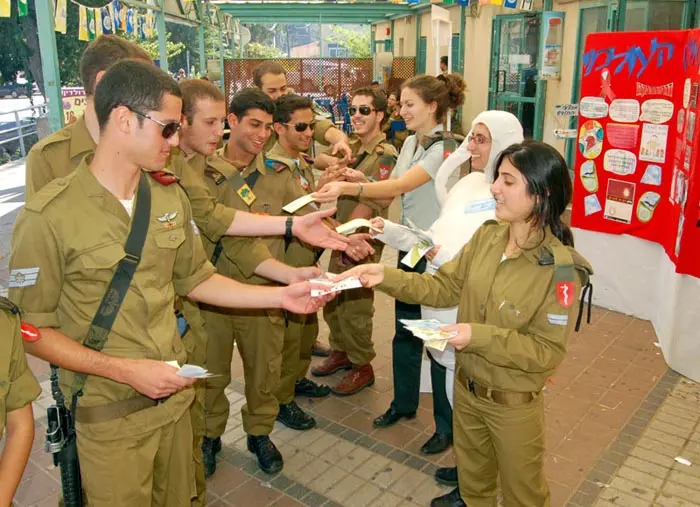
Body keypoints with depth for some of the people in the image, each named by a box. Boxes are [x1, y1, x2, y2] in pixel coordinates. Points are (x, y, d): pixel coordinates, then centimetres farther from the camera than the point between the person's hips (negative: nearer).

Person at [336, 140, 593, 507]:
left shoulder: (561, 267, -27)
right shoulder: (487, 235, -9)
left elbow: (548, 351, -24)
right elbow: (445, 287, -3)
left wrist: (479, 336, -33)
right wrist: (386, 277, -14)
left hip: (514, 404, -5)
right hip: (466, 386, 6)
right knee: (472, 472, 32)